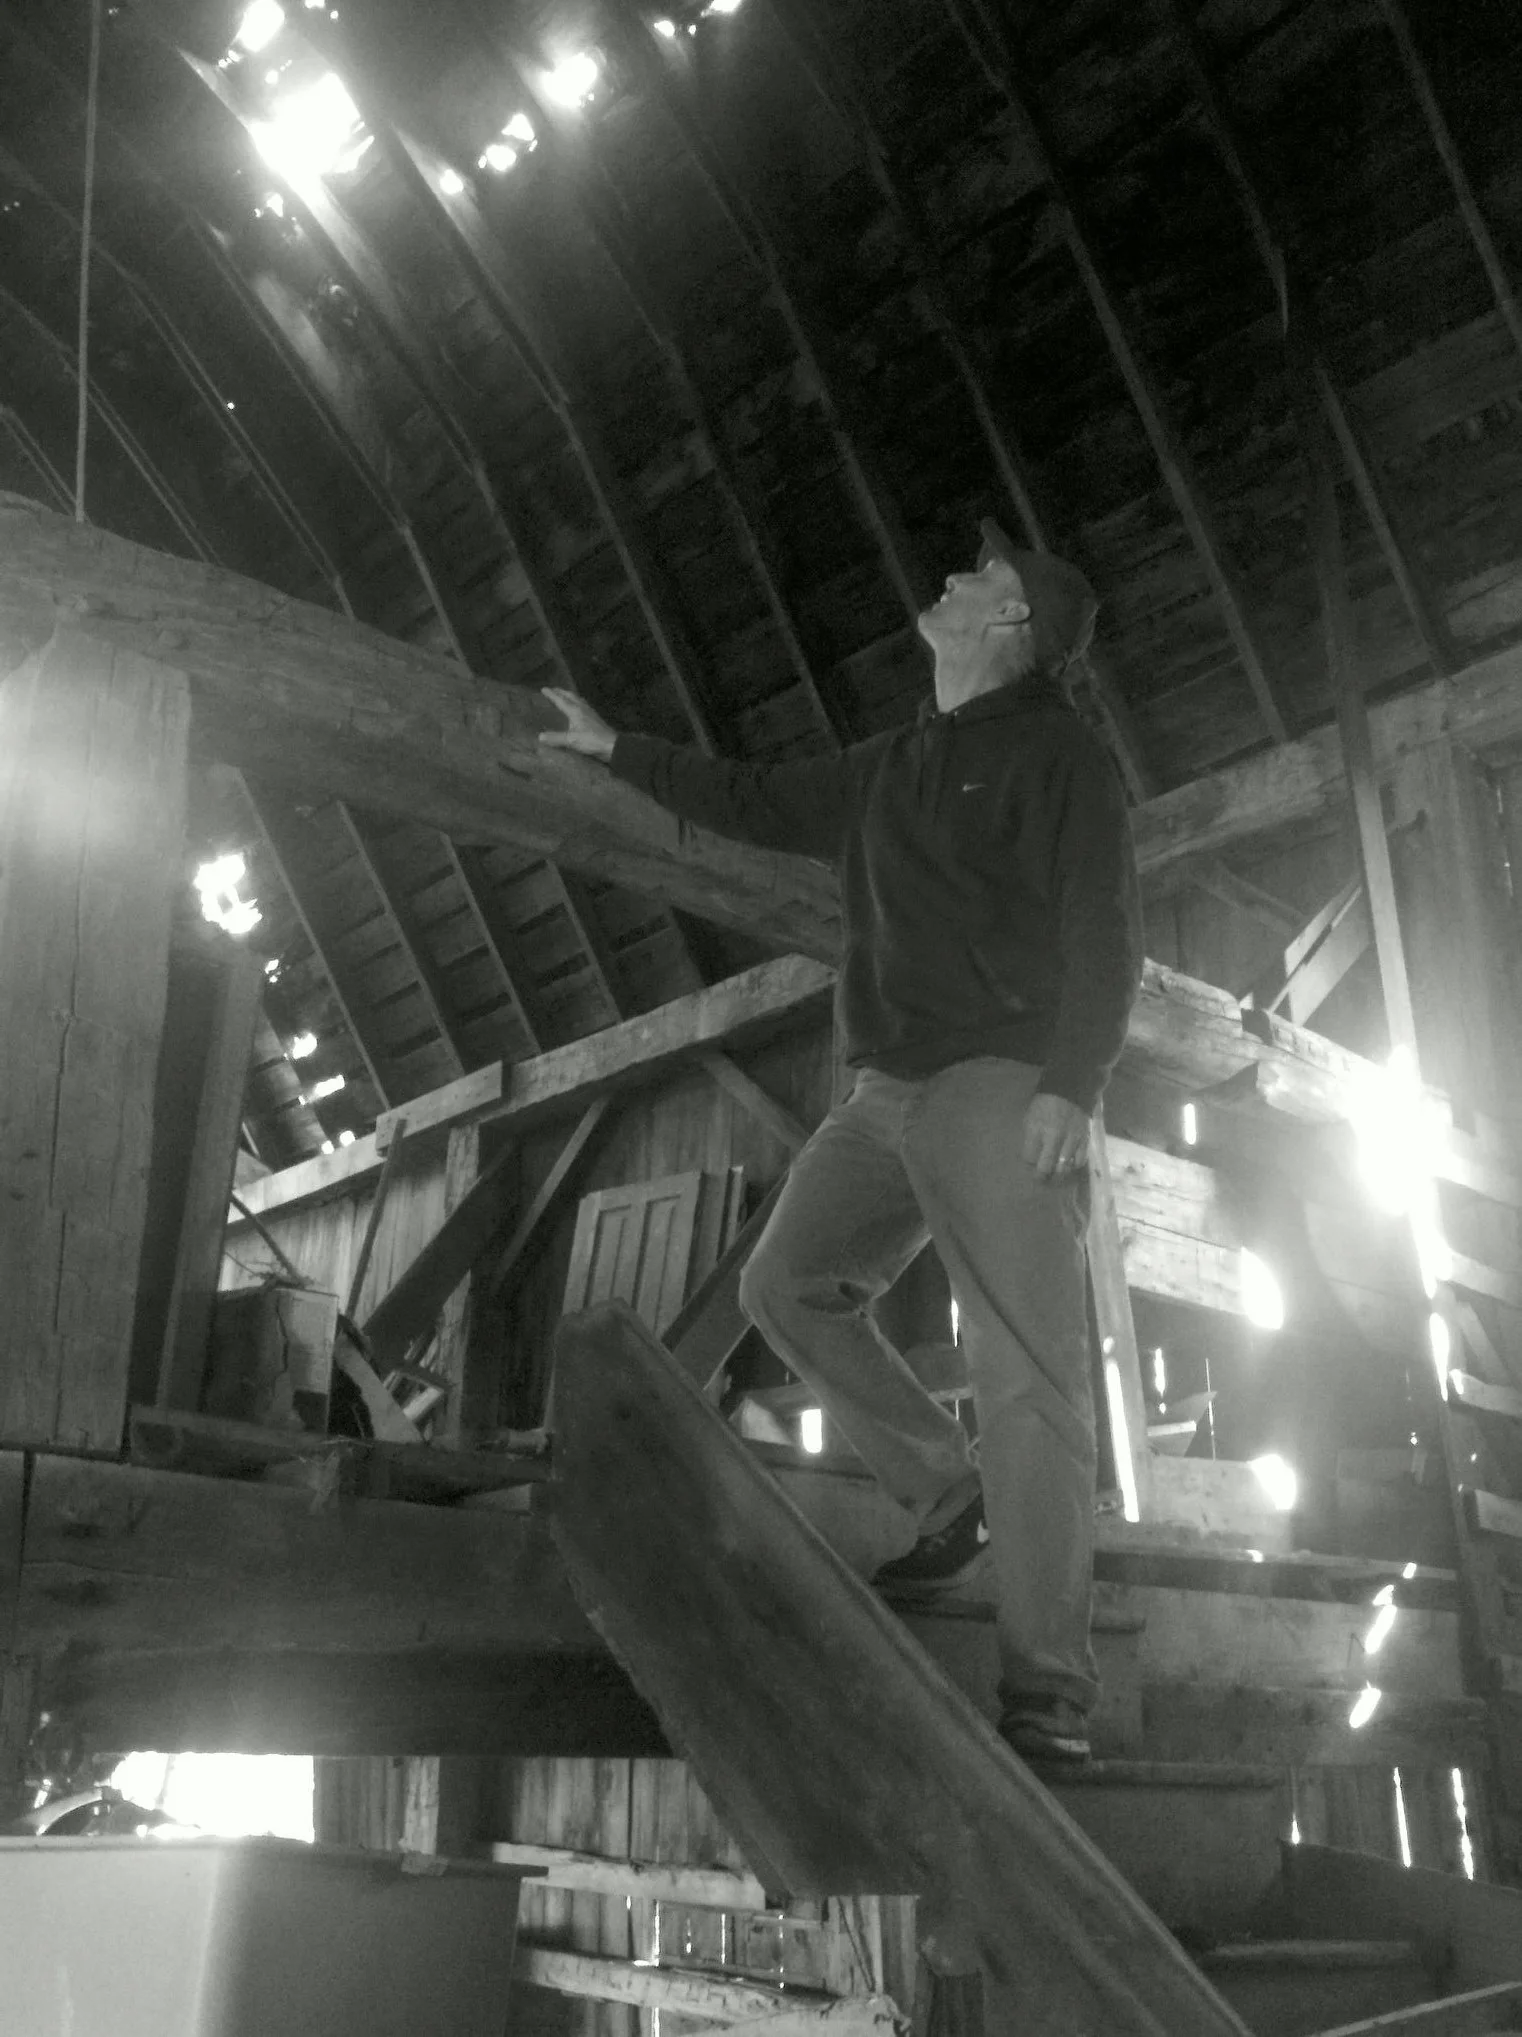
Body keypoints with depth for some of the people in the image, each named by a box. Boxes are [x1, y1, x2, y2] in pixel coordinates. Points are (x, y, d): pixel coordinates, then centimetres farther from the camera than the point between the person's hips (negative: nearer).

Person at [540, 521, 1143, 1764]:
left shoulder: (1055, 750, -1)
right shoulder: (892, 769, 22)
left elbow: (1105, 930, -10)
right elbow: (754, 803, 33)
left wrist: (1070, 1086, -22)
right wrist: (616, 750, 37)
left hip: (1003, 1090, -8)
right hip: (892, 1094, 8)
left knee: (1025, 1373, -11)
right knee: (788, 1287, 8)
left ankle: (1049, 1693, -7)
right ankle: (951, 1495, 18)